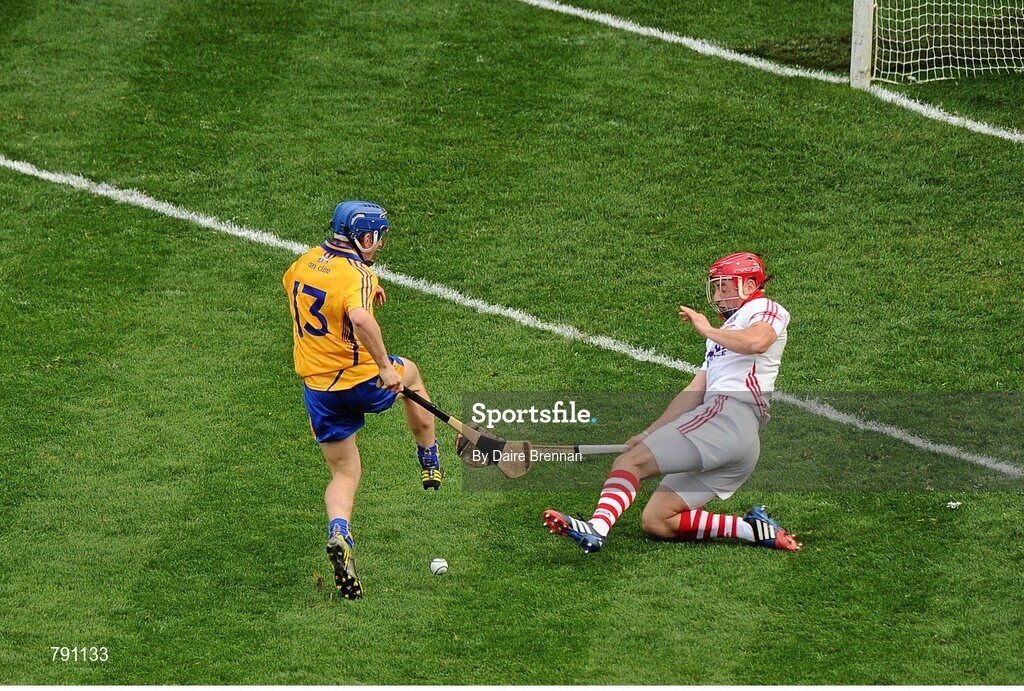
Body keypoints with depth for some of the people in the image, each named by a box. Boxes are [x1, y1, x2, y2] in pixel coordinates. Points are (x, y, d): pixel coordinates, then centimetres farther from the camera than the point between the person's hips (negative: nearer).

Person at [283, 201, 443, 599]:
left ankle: (339, 534, -15)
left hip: (317, 388, 5)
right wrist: (385, 366, -33)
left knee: (344, 473, 15)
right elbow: (360, 319, -42)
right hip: (361, 382, -5)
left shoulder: (306, 262, 1)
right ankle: (430, 465, 45)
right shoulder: (356, 275, -22)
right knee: (410, 372, 30)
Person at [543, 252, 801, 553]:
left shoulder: (765, 309, 9)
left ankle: (597, 528, -41)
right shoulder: (725, 335, 36)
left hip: (728, 415, -10)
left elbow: (756, 341, -18)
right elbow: (694, 394, 28)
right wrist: (649, 435, 20)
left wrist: (707, 329, -6)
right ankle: (754, 529, -6)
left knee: (631, 461, -20)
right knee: (656, 522, 0)